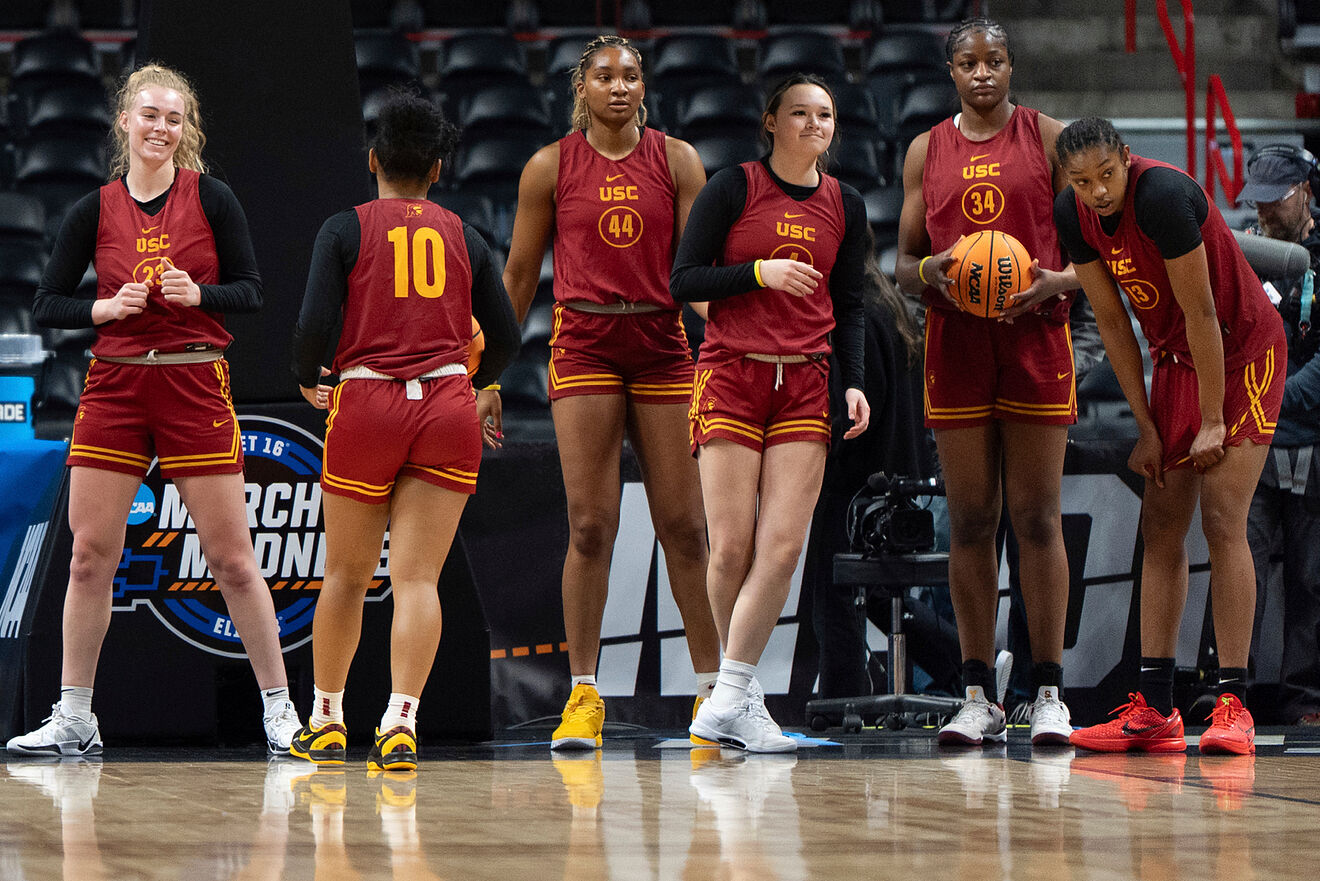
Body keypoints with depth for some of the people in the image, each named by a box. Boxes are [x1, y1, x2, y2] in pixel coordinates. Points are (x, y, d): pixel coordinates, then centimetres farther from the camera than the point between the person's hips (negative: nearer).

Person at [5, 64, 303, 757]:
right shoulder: (93, 211, 4)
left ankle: (279, 709, 9)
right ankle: (73, 720, 7)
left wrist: (196, 293, -16)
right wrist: (108, 308, -11)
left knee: (231, 558, -1)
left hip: (196, 387, -2)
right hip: (114, 386, 2)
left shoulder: (211, 199, 0)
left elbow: (250, 291, 3)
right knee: (90, 556, -1)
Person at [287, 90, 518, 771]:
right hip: (447, 404, 1)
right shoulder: (463, 237, 10)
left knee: (347, 574, 13)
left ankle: (327, 721, 24)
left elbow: (315, 324, -7)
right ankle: (400, 723, -17)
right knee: (417, 577, -3)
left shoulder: (345, 229, 2)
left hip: (367, 402, -1)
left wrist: (307, 378, 14)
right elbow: (505, 340, 12)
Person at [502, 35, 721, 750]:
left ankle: (713, 686, 8)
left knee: (683, 525, 1)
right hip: (584, 347, -1)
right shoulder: (551, 167, 5)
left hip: (662, 347, 1)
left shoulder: (676, 160, 6)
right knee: (590, 524, -7)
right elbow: (518, 275, 10)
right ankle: (582, 695, -2)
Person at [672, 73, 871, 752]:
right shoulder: (733, 188, -1)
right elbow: (683, 281, -3)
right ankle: (744, 694, 8)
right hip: (730, 375, -3)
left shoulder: (845, 205, 11)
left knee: (783, 547, -10)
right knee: (732, 548, -8)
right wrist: (761, 271, -15)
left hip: (806, 385, 3)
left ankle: (728, 697, -7)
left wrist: (854, 383, 4)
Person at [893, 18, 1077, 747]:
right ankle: (978, 698, 6)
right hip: (954, 339, 2)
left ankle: (1048, 694, 1)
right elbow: (903, 263, 13)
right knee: (969, 521, 2)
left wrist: (1056, 282, -17)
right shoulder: (927, 151, 11)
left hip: (1036, 337, -2)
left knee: (1037, 518, -3)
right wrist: (929, 271, -10)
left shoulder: (1049, 139, 4)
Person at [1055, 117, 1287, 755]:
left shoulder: (1163, 194, -28)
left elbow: (1201, 312, -23)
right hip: (1175, 358, 7)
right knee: (1160, 528, 2)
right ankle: (1153, 709, 3)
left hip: (1242, 351, -7)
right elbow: (1113, 323, 1)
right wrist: (1146, 428, 0)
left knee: (1222, 522, -15)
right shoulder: (1072, 214, -6)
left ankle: (1233, 706, -15)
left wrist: (1213, 422, -18)